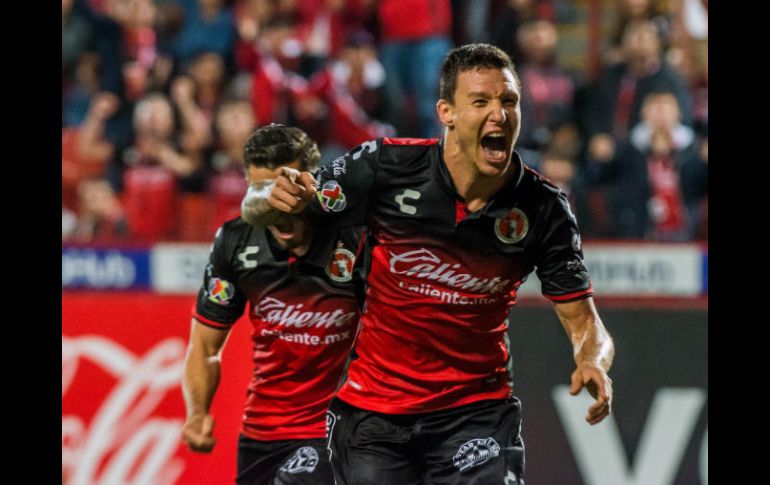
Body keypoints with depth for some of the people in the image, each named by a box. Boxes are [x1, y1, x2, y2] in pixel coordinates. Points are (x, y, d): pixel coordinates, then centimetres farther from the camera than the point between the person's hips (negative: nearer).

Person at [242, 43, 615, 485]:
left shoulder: (543, 209, -11)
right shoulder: (386, 167, -14)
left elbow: (583, 323, -5)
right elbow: (255, 212, -5)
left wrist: (593, 362, -28)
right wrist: (276, 199, -29)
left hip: (477, 410, 0)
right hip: (372, 410, 0)